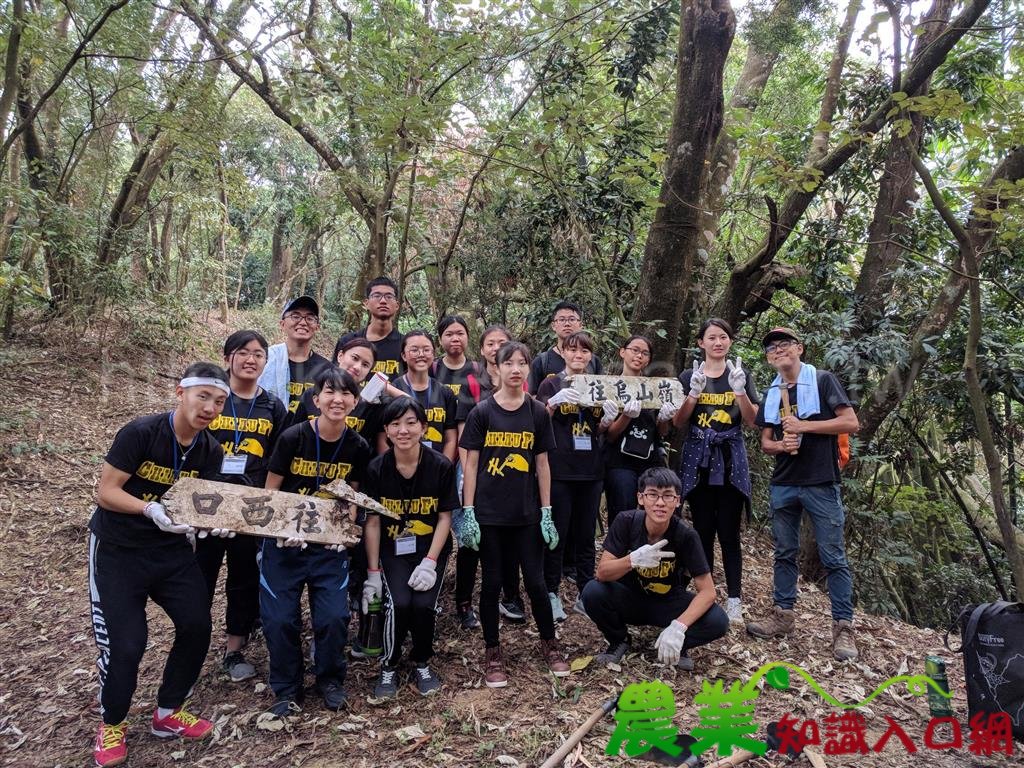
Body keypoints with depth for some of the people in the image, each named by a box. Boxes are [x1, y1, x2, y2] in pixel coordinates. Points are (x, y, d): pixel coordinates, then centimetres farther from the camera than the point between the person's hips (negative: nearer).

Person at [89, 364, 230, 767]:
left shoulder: (211, 452, -4)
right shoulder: (140, 432, -21)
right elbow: (105, 492, -20)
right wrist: (151, 509, -37)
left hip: (171, 549, 5)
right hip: (116, 549, -5)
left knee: (197, 626, -1)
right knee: (125, 642, -5)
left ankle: (167, 713, 23)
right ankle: (111, 724, 25)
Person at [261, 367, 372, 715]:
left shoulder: (358, 447, -6)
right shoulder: (293, 437, -14)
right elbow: (270, 491, -5)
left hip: (329, 546, 2)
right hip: (284, 543, -1)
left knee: (334, 617, -5)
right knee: (280, 619, -2)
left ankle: (330, 680, 23)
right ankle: (287, 689, 23)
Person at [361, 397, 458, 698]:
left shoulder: (441, 466, -12)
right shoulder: (377, 468, -10)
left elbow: (445, 517, -6)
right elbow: (372, 522, -4)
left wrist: (430, 563, -14)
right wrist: (373, 572, -5)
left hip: (431, 548, 0)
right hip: (393, 549, 0)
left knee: (423, 604, -19)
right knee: (399, 603, -21)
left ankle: (421, 663, 12)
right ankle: (389, 667, 7)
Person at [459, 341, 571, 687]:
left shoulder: (538, 413, 2)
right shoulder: (481, 413, -4)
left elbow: (542, 464, 5)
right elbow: (471, 464, -3)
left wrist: (546, 512, 3)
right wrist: (468, 512, -7)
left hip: (527, 513, 1)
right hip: (490, 514, -1)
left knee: (536, 581, 8)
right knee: (492, 583, 9)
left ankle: (549, 644, 29)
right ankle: (492, 652, 25)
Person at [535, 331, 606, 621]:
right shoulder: (551, 384, 1)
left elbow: (602, 431, 16)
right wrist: (554, 402, -22)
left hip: (591, 471, 4)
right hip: (559, 470, -4)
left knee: (586, 535, 10)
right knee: (557, 534, 1)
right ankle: (551, 594, 12)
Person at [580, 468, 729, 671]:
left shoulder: (686, 535, -22)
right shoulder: (626, 522, -21)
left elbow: (707, 591, -22)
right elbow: (602, 573, -22)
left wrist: (678, 627, -37)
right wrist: (633, 560, -43)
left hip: (668, 603, 0)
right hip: (629, 598, 1)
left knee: (718, 621, -26)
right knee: (593, 592, -30)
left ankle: (676, 645, 4)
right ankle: (619, 641, 1)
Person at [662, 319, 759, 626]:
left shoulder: (741, 376, 7)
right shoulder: (689, 377, 6)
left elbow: (752, 421, 0)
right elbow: (678, 423, 0)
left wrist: (740, 391, -16)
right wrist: (694, 393, -15)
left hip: (731, 462, 0)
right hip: (698, 462, 0)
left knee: (729, 534, -2)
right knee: (703, 532, 4)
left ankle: (734, 600, 5)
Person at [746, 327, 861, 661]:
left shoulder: (822, 380, -2)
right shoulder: (771, 394, 13)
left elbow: (851, 423, -9)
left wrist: (804, 426, -16)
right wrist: (781, 445, -9)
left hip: (821, 483, -5)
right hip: (783, 484, 5)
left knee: (833, 557, 0)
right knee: (784, 554, 12)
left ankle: (843, 626, 7)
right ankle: (783, 614, 22)